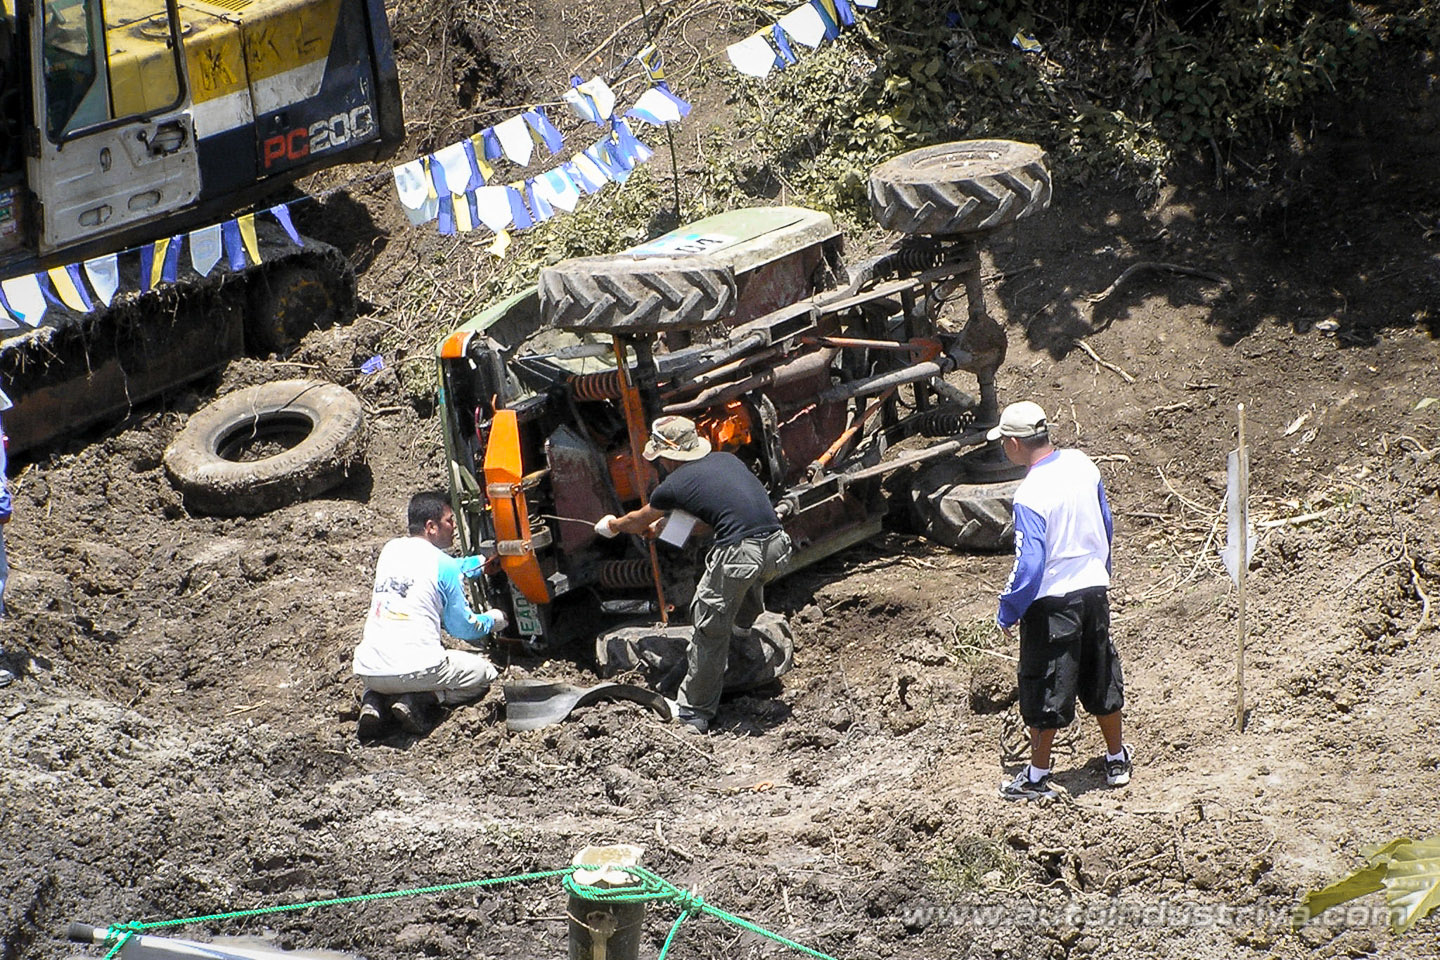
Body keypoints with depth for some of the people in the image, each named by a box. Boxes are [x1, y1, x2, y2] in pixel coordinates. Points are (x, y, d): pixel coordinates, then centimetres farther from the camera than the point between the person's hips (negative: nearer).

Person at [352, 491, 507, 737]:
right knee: (485, 673, 17)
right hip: (415, 669, -5)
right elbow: (463, 628, 5)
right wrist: (492, 621, 26)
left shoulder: (390, 550, 15)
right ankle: (417, 701, -6)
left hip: (368, 670, 6)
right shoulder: (444, 565, -3)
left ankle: (374, 699, 6)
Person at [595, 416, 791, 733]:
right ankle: (745, 622, 58)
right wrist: (663, 523, 57)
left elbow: (638, 521, 27)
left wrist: (612, 525, 50)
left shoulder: (674, 485, 6)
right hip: (776, 543, 6)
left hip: (738, 551, -6)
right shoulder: (727, 459, 22)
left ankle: (693, 713, 14)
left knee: (710, 630, 7)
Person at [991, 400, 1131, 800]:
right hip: (1095, 589, 7)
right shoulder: (1082, 465, -3)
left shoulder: (1030, 496, -24)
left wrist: (1008, 613, -10)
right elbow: (1106, 526, 10)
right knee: (1101, 677, 20)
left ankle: (1037, 776, 17)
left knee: (1045, 687, 7)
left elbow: (1029, 566, -24)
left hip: (1051, 602, -7)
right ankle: (1117, 760, 33)